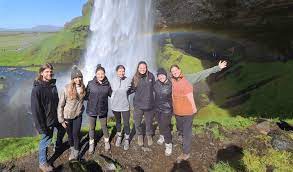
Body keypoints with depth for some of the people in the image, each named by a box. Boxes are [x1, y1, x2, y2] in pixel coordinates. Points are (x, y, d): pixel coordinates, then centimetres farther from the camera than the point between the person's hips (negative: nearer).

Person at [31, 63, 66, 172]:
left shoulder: (53, 85, -1)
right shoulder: (37, 89, -23)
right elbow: (35, 110, -22)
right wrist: (41, 127, -20)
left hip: (56, 117, 8)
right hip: (47, 121, -8)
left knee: (62, 130, 28)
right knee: (45, 141, 8)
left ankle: (58, 147, 55)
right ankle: (43, 163, 31)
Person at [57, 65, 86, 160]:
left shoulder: (83, 88, -9)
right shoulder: (67, 89, -20)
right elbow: (60, 105, -13)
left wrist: (81, 109, 3)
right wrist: (61, 120, -11)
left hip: (78, 115, 2)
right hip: (68, 116, -1)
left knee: (76, 134, 1)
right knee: (70, 135, 16)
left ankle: (76, 152, 24)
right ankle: (72, 148, 42)